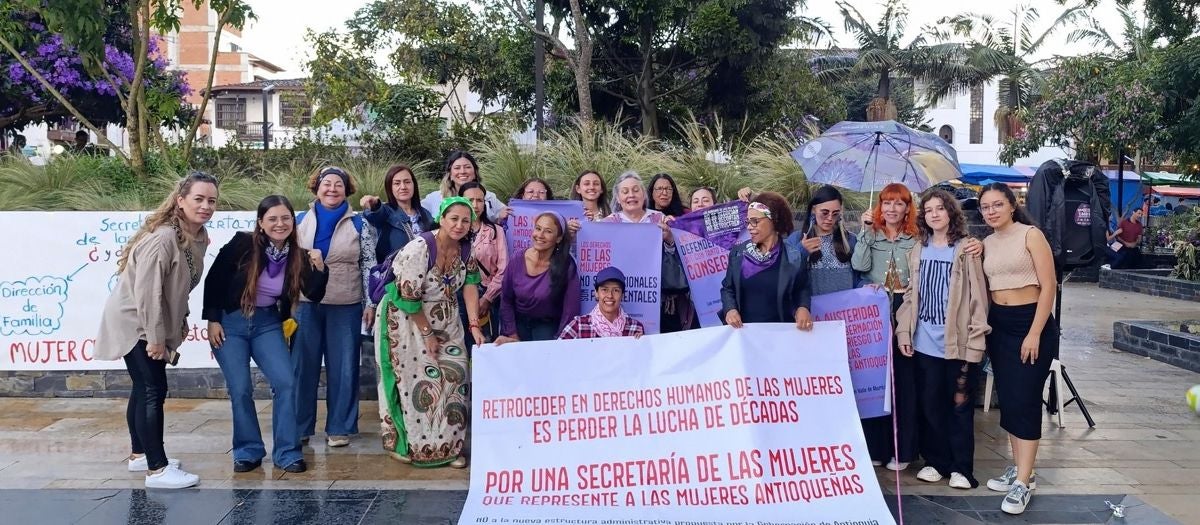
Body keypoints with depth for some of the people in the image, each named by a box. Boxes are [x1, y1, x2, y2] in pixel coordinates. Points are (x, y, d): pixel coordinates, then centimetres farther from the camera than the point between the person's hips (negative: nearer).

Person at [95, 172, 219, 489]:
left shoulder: (199, 237, -1)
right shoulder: (162, 238, -28)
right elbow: (146, 291, -28)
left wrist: (178, 324, 6)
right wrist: (155, 338, -24)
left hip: (152, 324, 9)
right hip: (134, 323, -9)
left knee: (144, 388, 18)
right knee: (154, 390, -11)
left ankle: (140, 454, 32)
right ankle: (157, 470, -8)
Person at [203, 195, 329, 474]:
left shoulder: (297, 256, -6)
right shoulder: (242, 244, -15)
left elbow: (315, 295, -6)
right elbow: (213, 280, -7)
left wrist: (319, 268, -23)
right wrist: (212, 320, -8)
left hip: (267, 324, 3)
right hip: (229, 323, -3)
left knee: (286, 382, -9)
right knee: (240, 389, -3)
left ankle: (287, 452, 3)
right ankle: (248, 451, 16)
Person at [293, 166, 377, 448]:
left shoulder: (359, 225, 1)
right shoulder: (300, 222, 6)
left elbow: (369, 265, 1)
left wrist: (370, 304, -4)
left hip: (345, 306, -1)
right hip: (304, 304, 2)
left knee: (343, 367, 3)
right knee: (302, 366, 6)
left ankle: (339, 428, 14)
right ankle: (300, 426, 18)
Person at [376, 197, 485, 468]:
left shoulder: (466, 248, -4)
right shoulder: (420, 247, -24)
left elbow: (470, 285, -3)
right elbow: (409, 296, -21)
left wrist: (474, 326, -13)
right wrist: (427, 334, -15)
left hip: (446, 323, 6)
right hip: (411, 321, -6)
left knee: (454, 379, 1)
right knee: (418, 383, -1)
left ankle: (449, 446, 11)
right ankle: (406, 445, 14)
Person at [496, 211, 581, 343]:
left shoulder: (567, 266, -15)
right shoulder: (517, 259, -8)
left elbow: (570, 311, -11)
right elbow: (506, 300, 0)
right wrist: (513, 336, -5)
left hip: (548, 326, -2)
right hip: (518, 322, 3)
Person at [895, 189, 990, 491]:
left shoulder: (966, 250, -6)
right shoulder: (919, 251, 8)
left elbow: (978, 297, -7)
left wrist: (976, 341, -12)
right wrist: (904, 330, 3)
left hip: (958, 343, -4)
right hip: (925, 343, 4)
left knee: (959, 405, 4)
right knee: (929, 405, 10)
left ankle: (961, 467, 15)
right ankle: (935, 461, 24)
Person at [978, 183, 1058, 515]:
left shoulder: (1031, 235, -8)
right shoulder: (986, 243, 10)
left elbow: (1048, 285, -13)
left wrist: (1035, 333, -18)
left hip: (1031, 322, -6)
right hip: (998, 324, 6)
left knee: (1024, 400, -6)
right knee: (1007, 398, 9)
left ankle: (1023, 482, -2)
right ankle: (1019, 468, 20)